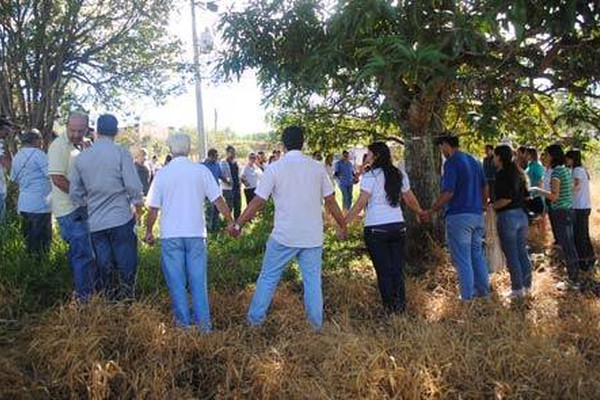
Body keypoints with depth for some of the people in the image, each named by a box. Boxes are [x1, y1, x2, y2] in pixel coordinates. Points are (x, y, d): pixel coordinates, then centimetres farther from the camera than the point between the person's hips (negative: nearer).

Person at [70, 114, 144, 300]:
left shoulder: (81, 158, 6)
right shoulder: (120, 153, -8)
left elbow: (75, 193, 10)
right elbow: (134, 186, -12)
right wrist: (139, 208, 4)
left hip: (95, 223, 4)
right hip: (121, 220, -4)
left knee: (104, 269, 11)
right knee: (126, 266, 5)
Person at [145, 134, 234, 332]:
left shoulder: (162, 173, -3)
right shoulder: (201, 171, -3)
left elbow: (153, 208, 0)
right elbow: (218, 201, -1)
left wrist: (149, 231, 15)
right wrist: (232, 222, 10)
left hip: (171, 234, 0)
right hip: (196, 233, 1)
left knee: (176, 281, 8)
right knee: (198, 280, 8)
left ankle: (183, 322, 14)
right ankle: (203, 323, 8)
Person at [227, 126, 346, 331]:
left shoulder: (275, 168, -6)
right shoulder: (317, 167, 1)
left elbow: (258, 201, -6)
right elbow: (330, 201, 4)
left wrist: (237, 224, 3)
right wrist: (342, 226, 16)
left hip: (284, 236, -2)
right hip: (313, 237, 2)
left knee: (268, 277, 12)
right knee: (312, 279, 11)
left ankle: (255, 319, 20)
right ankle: (317, 324, 16)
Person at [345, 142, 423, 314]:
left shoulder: (370, 175, -7)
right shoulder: (399, 175, 10)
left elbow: (361, 202, -13)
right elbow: (410, 199, 19)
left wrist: (345, 222, -11)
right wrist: (420, 212, 37)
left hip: (376, 228, -5)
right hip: (398, 226, 5)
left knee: (383, 270, 4)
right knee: (397, 269, 10)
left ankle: (390, 307, 9)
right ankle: (400, 306, 13)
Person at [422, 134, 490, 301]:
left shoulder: (451, 163, -13)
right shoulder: (474, 161, 12)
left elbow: (448, 193, -20)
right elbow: (485, 189, 17)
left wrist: (430, 212, -13)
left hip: (459, 216, -8)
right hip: (477, 215, 8)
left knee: (462, 259, 0)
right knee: (477, 255, 17)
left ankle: (468, 297, 4)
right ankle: (483, 291, 25)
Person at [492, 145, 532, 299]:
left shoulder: (502, 174, -14)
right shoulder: (518, 172, 12)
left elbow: (507, 198, -23)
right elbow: (525, 195, 15)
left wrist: (492, 206, -12)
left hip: (507, 216, -8)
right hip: (522, 214, 8)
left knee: (511, 254, 0)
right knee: (522, 252, 15)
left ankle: (517, 289, 6)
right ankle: (526, 285, 23)